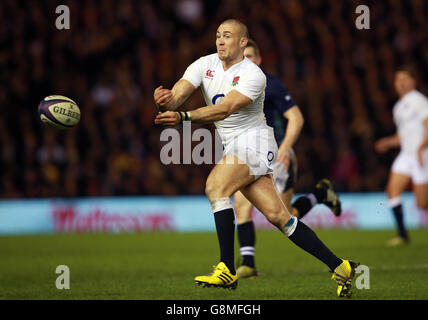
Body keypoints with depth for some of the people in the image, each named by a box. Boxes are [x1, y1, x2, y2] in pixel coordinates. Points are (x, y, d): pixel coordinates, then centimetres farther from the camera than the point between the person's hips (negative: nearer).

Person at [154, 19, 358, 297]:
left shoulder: (253, 75, -14)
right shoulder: (204, 65, 4)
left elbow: (224, 109, -28)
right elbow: (178, 95, -9)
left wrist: (183, 117, -40)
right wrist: (166, 100, -34)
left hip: (254, 141, -6)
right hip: (235, 148, 6)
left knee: (216, 186, -27)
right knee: (277, 215, 1)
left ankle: (227, 270, -24)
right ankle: (339, 266, 7)